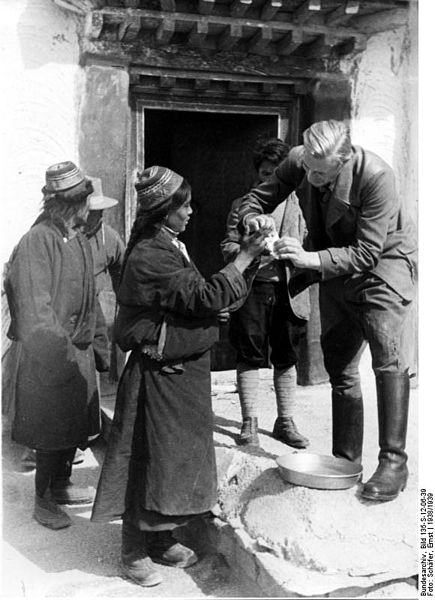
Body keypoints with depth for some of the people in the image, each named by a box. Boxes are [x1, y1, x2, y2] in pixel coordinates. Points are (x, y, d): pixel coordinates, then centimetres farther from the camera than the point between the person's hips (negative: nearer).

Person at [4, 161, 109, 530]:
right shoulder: (38, 241, -18)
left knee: (75, 424, 17)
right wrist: (62, 353, -22)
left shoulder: (79, 240, 8)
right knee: (51, 431, 3)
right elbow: (35, 309, -21)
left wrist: (97, 342, 15)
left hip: (79, 350, 8)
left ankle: (62, 486, 35)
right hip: (49, 355, -8)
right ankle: (44, 501, 19)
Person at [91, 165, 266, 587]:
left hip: (184, 371, 10)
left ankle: (161, 540, 34)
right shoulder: (149, 257, -21)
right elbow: (206, 296, -24)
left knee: (179, 458, 18)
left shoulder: (168, 248, 11)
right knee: (152, 461, 2)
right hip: (160, 375, -10)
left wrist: (217, 310, 3)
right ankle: (134, 553, 19)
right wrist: (245, 257, -19)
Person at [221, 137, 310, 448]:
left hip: (288, 289, 2)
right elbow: (227, 246, 2)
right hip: (253, 288, -1)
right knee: (250, 356, 2)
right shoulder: (242, 205, 6)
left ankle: (286, 421, 20)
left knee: (286, 357, 8)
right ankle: (250, 422, 12)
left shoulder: (295, 203, 10)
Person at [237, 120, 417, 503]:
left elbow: (367, 253, -30)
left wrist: (312, 259, -40)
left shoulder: (376, 176, -32)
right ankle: (346, 460, 19)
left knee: (388, 357, -18)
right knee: (339, 364, 8)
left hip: (383, 261, -5)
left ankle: (393, 462, -7)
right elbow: (254, 199, -6)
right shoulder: (298, 161, -17)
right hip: (334, 264, 6)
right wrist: (254, 218, -29)